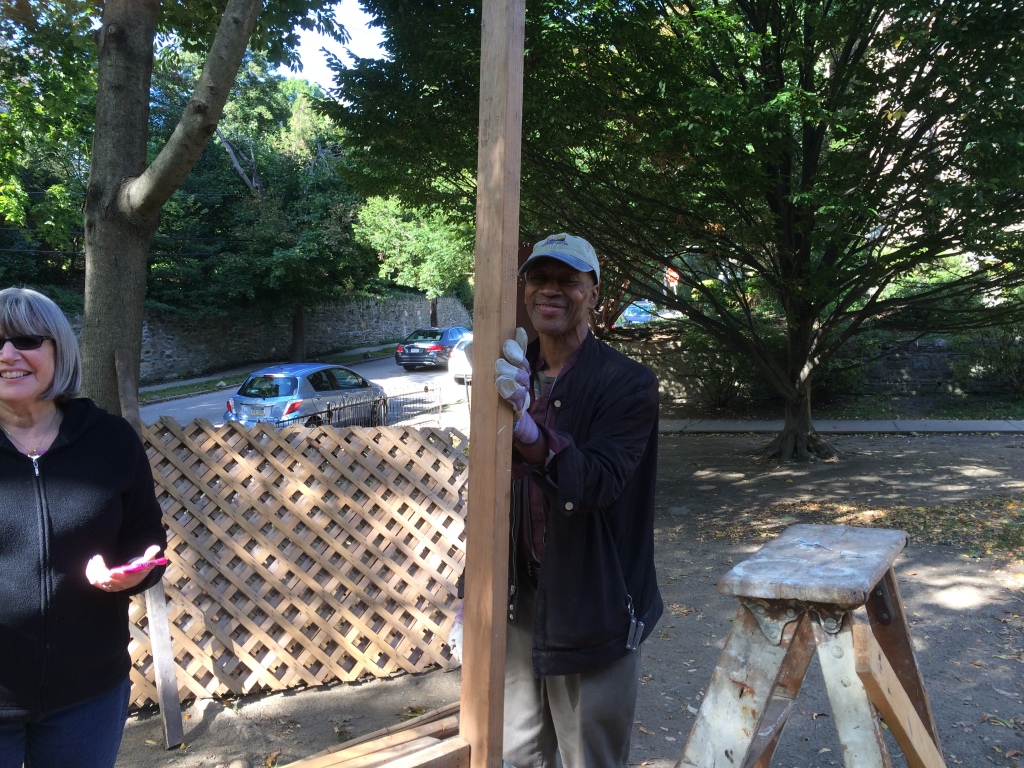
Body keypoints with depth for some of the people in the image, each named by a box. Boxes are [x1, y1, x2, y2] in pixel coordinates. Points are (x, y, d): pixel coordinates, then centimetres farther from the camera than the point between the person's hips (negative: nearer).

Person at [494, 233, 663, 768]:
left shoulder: (628, 383, -13)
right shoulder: (513, 377, 5)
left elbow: (597, 484, -27)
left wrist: (526, 425, -42)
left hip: (592, 613, -5)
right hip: (519, 601, 5)